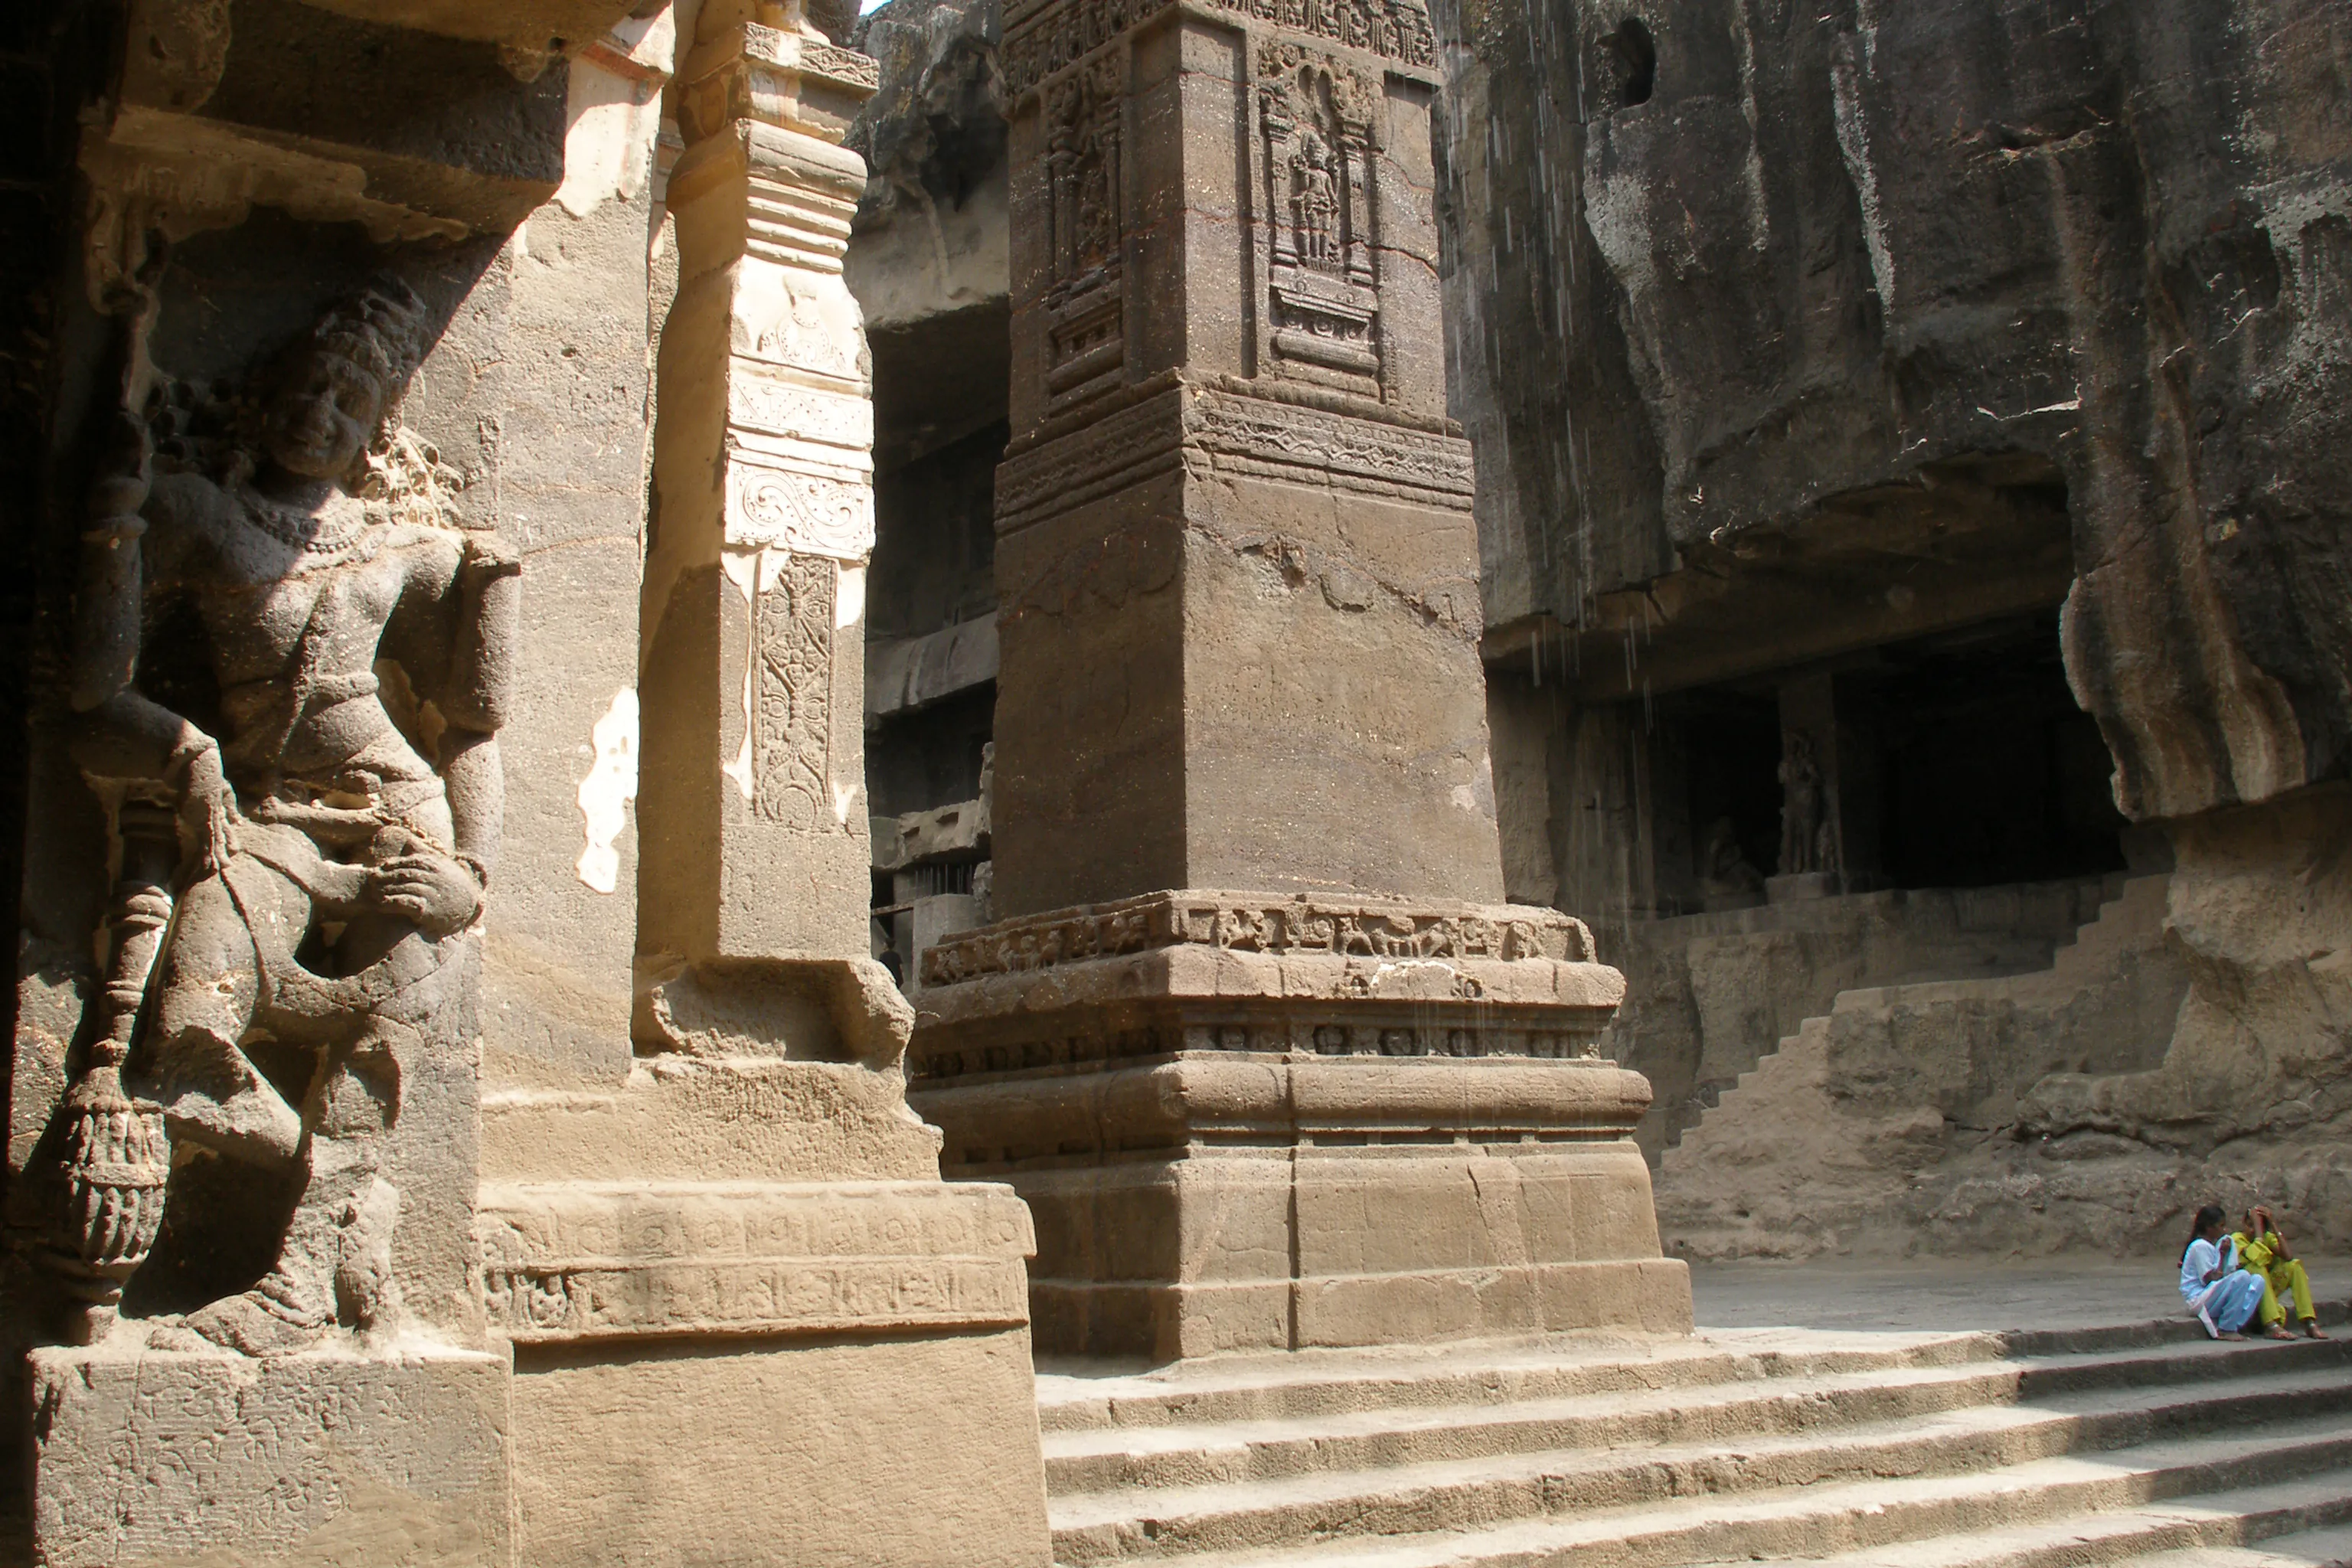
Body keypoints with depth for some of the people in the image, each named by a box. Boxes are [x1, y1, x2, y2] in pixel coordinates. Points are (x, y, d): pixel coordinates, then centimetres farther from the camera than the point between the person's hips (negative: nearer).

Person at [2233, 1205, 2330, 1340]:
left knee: (2294, 1265, -13)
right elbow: (2259, 1257, -32)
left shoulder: (2268, 1237, 3)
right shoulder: (2237, 1238, -12)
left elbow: (2288, 1256, -18)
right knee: (2258, 1267, -33)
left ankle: (2310, 1324, -20)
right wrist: (2256, 1223, -28)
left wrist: (2274, 1224, -19)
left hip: (2267, 1290, 6)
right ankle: (2272, 1326, -44)